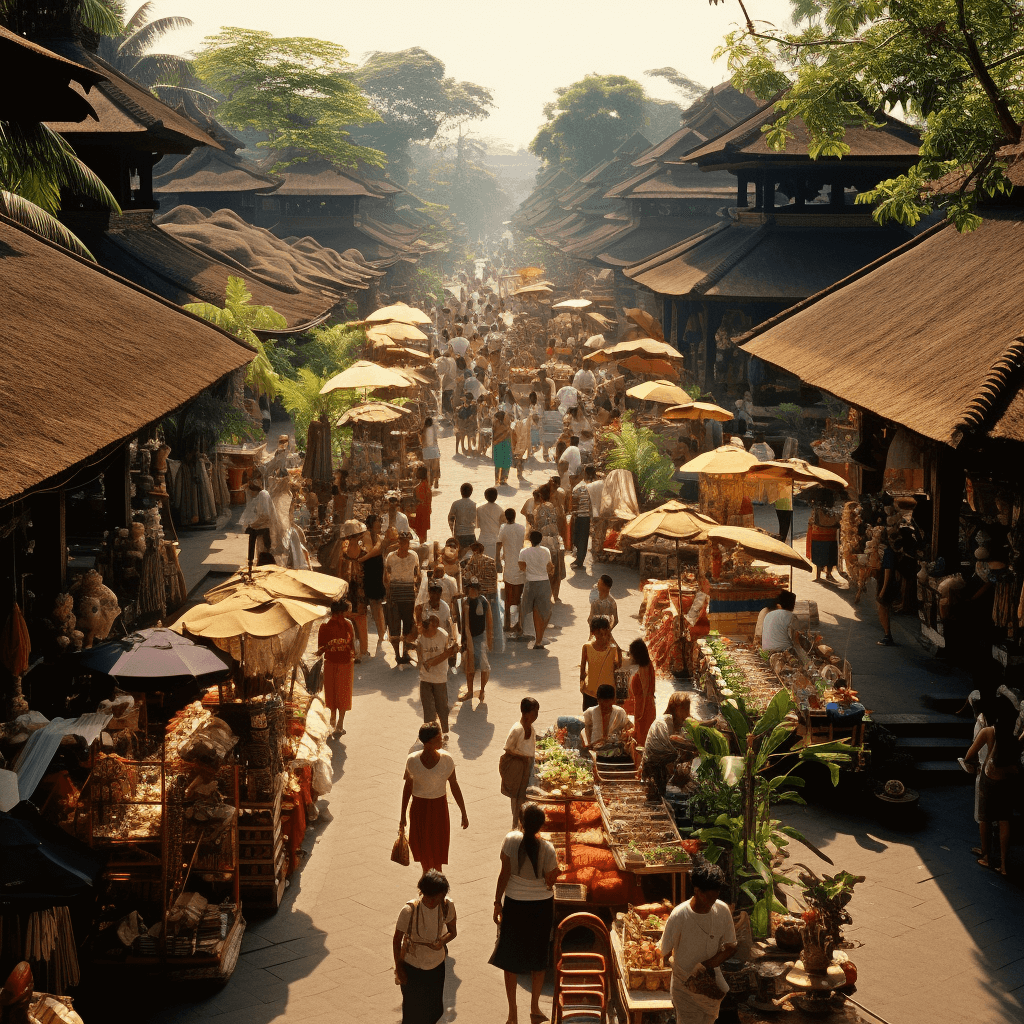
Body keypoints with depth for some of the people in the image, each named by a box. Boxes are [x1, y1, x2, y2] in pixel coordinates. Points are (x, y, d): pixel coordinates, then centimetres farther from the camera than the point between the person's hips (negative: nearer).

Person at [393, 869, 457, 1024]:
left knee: (434, 1009, 17)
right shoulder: (409, 910, -27)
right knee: (413, 1007, 10)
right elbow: (397, 940, -13)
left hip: (436, 965, 3)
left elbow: (452, 931, -2)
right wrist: (398, 967, -7)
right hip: (411, 967, -3)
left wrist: (442, 941, -24)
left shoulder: (447, 906, -18)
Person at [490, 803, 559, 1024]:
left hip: (514, 904, 0)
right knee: (539, 956, 19)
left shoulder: (511, 841, -16)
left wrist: (498, 902, -1)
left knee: (510, 956, 14)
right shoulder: (547, 849, -19)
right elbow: (550, 882, -11)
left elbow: (504, 874, -11)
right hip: (541, 905, 0)